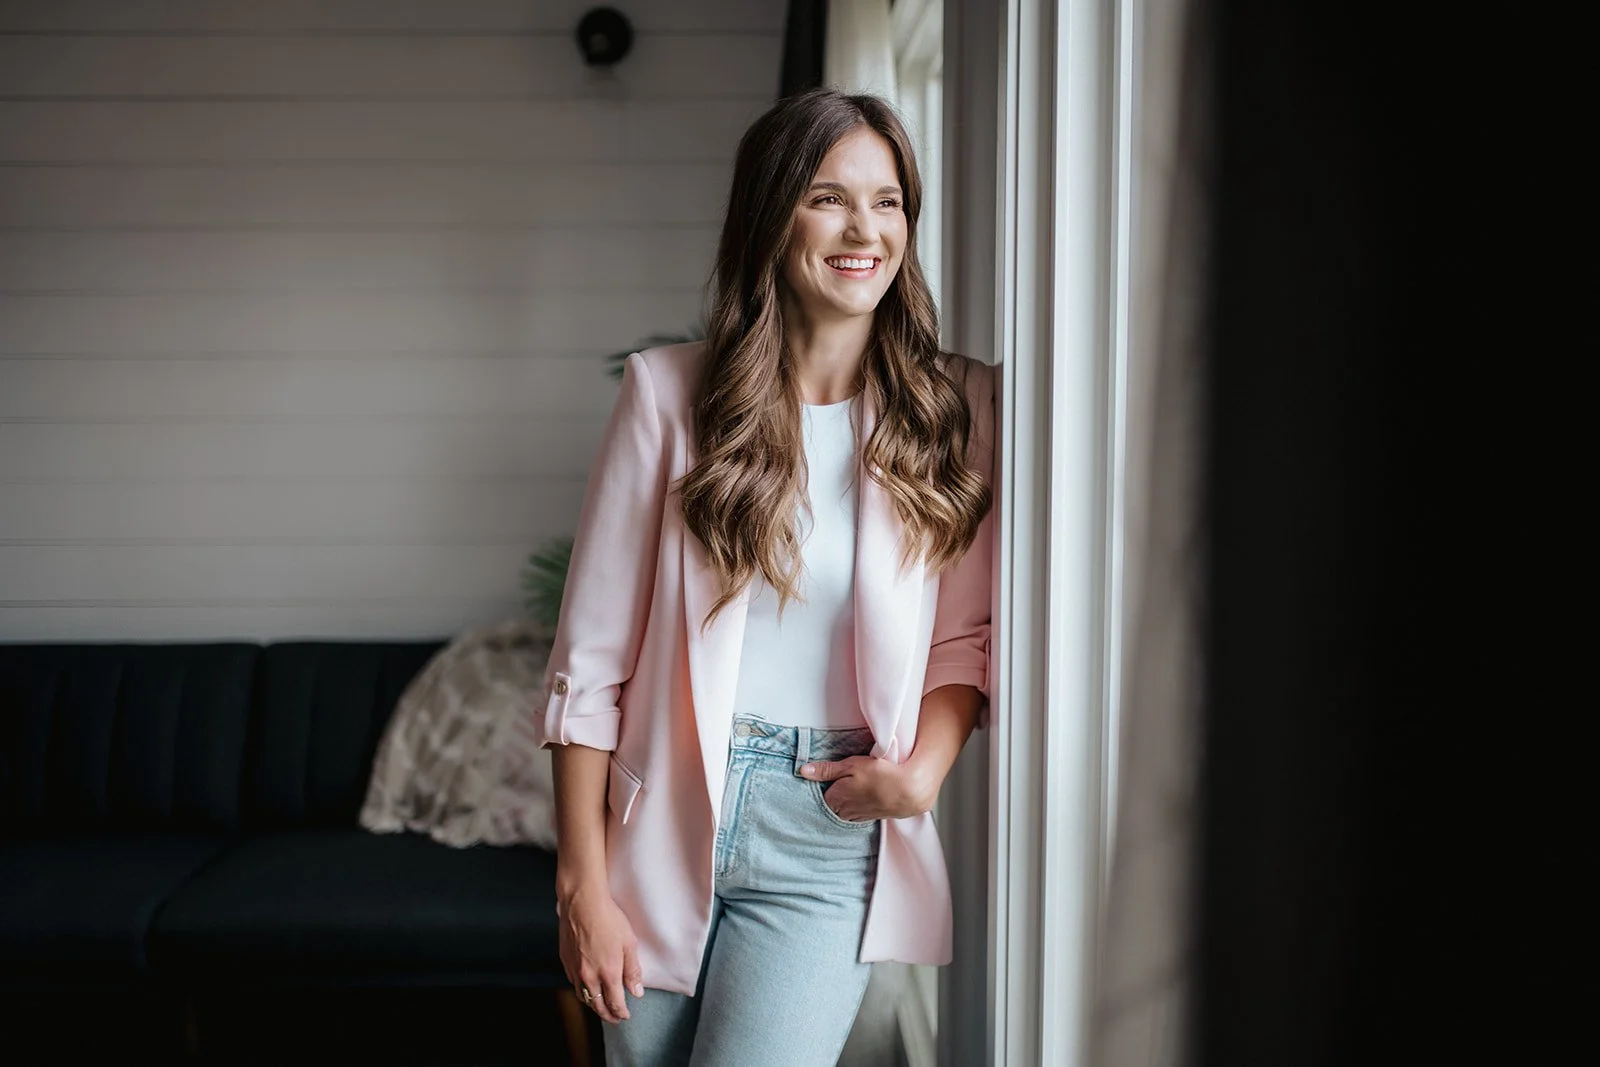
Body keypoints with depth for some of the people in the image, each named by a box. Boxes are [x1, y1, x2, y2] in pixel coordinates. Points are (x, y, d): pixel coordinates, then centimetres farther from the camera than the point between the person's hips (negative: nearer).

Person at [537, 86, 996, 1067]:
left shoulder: (958, 409, 0)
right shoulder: (670, 394, -4)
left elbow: (967, 638, 7)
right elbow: (590, 662, -3)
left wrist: (923, 770, -12)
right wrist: (583, 889, -5)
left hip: (827, 848, 0)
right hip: (667, 828, 0)